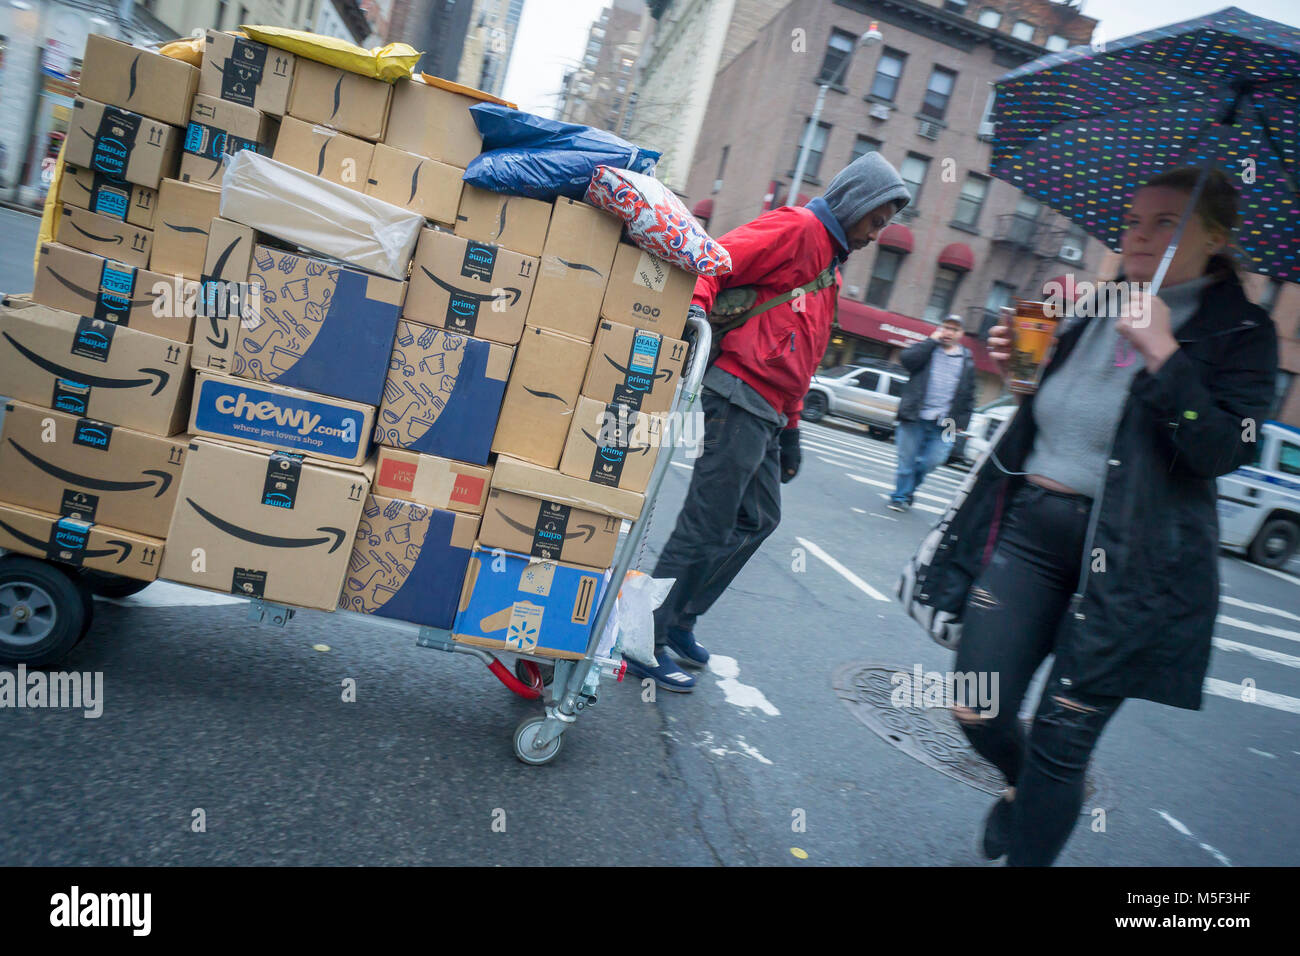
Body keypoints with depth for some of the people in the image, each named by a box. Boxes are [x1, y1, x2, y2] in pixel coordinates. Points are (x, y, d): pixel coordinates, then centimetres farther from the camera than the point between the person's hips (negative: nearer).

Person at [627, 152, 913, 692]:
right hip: (741, 399, -10)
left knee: (757, 520, 13)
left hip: (767, 414, 10)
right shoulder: (797, 228, -2)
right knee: (707, 527, -8)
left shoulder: (828, 263, 27)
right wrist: (696, 307, -35)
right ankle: (646, 642, 2)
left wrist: (790, 428, 24)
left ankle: (678, 621, 22)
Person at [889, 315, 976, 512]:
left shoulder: (967, 361, 13)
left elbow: (969, 395, 14)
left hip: (943, 423, 2)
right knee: (907, 459, 1)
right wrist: (932, 340, -8)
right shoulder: (926, 349, 8)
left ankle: (907, 490, 19)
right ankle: (901, 496, 14)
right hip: (915, 417, -2)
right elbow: (906, 359, -14)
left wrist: (962, 421, 6)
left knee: (932, 461, -4)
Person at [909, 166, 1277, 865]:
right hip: (1028, 528, 5)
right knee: (976, 713, 4)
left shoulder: (1241, 335, -1)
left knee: (1059, 744, 0)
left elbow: (1221, 451, -16)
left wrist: (1162, 353, -20)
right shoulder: (1092, 319, 14)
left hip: (1126, 562, -4)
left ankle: (1026, 852, 24)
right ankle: (1022, 784, 38)